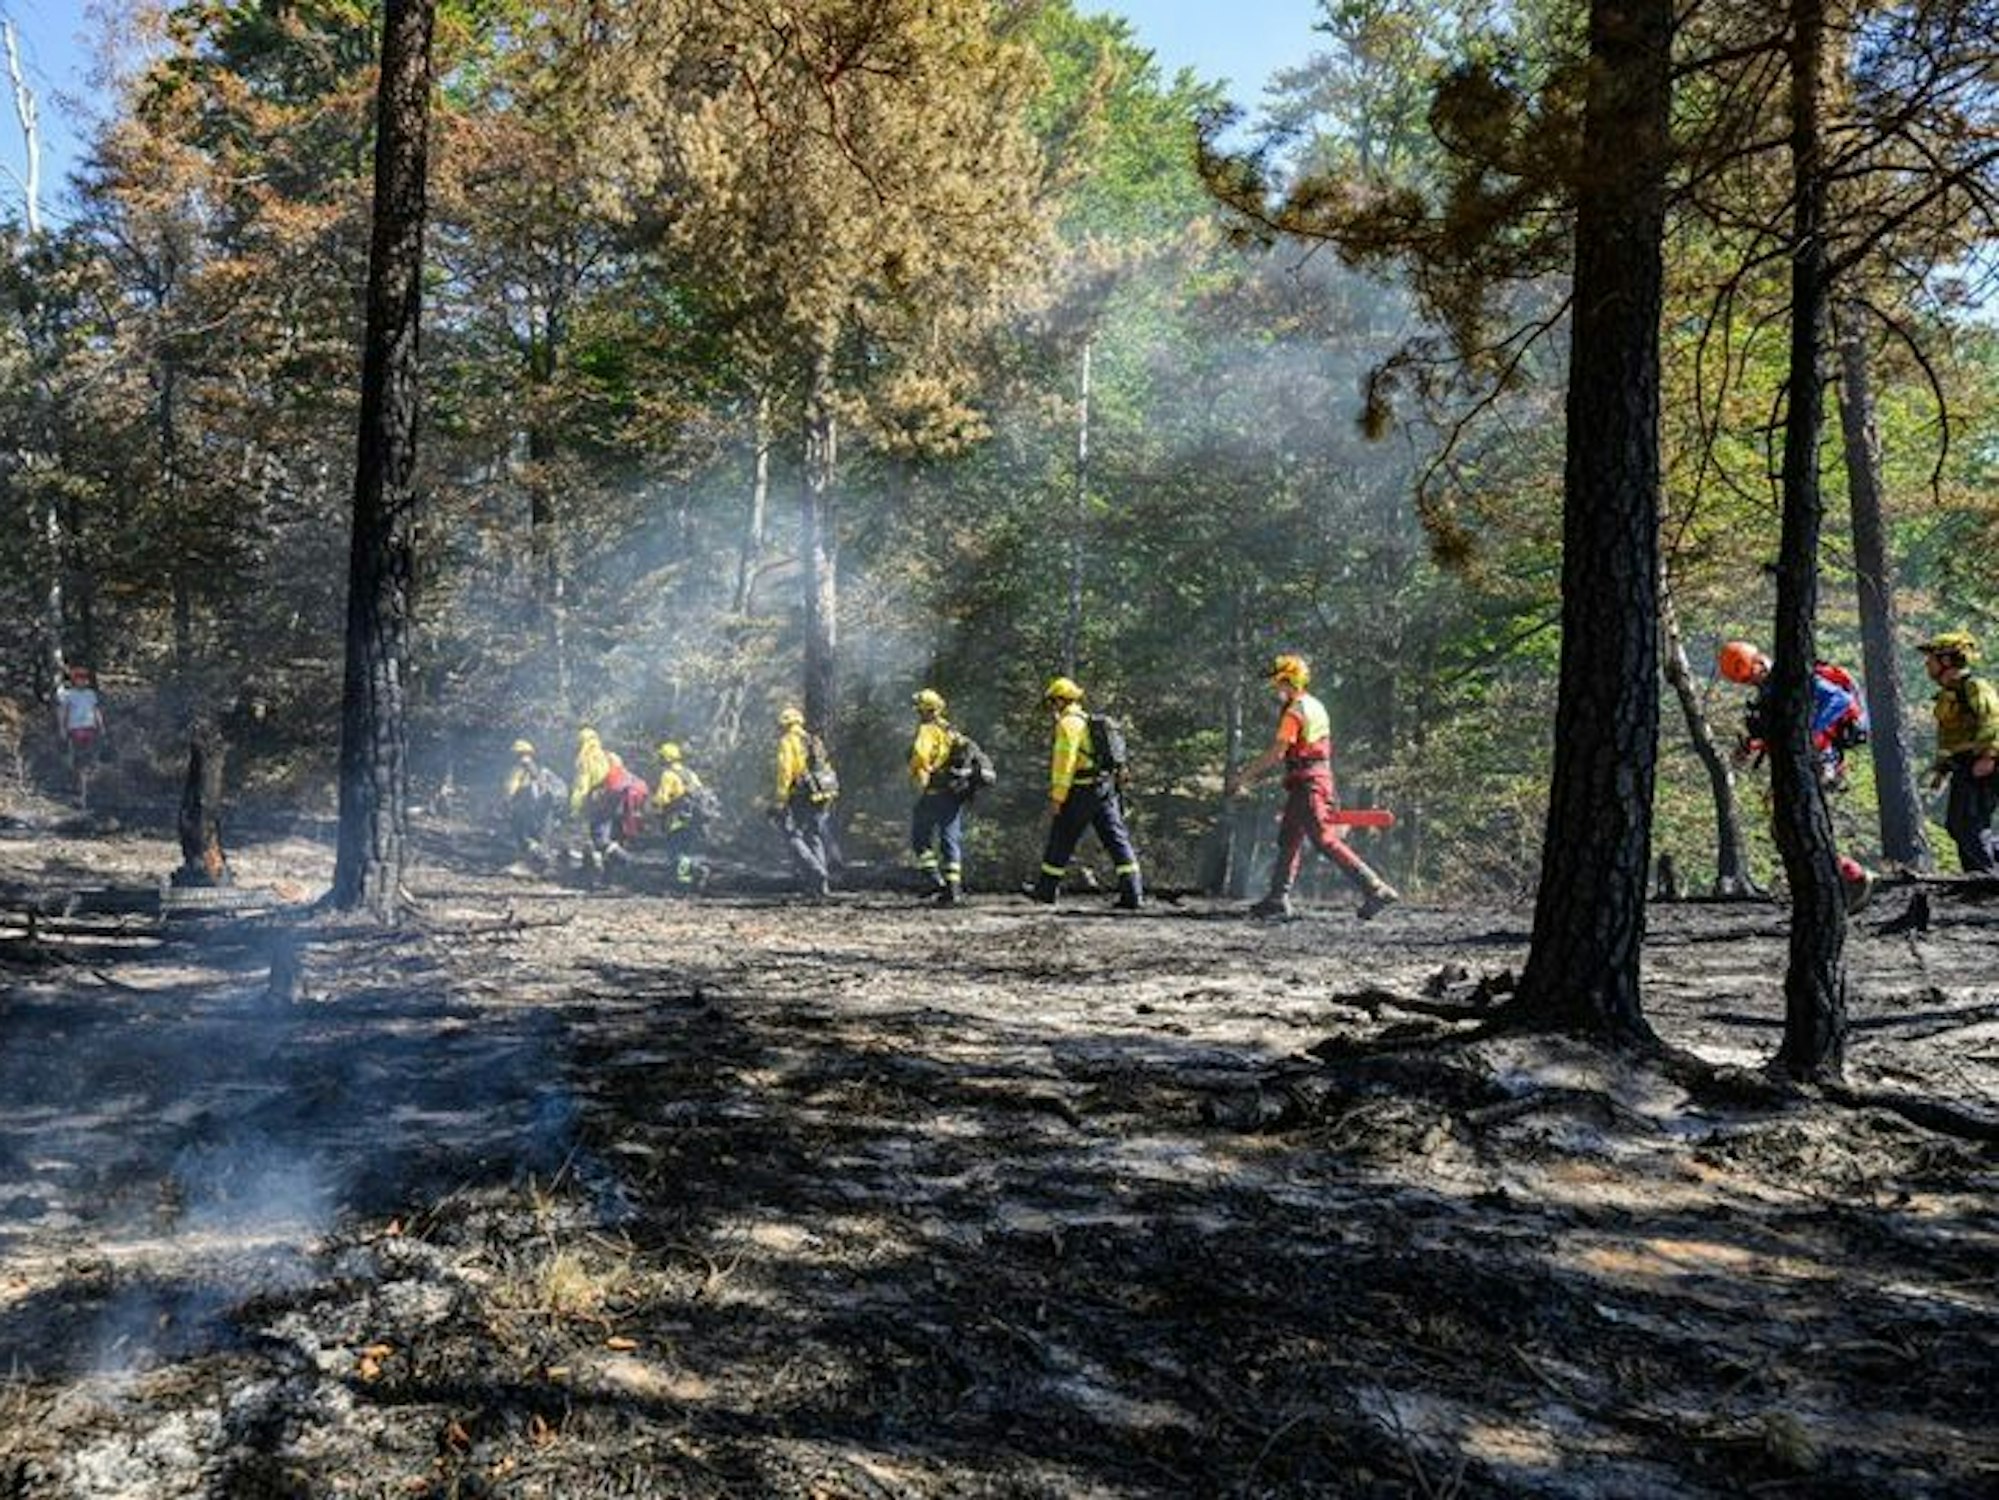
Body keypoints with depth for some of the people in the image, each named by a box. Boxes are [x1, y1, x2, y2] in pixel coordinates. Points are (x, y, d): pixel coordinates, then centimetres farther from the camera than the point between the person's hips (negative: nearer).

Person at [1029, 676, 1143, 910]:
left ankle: (1045, 891, 16)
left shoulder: (1068, 723, -8)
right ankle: (1133, 894, -5)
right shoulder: (1092, 722, 20)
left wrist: (1056, 797, -15)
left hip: (1081, 791, -8)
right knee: (1117, 839, 1)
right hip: (1106, 787, 8)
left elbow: (1064, 763, -16)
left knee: (1061, 841, 5)